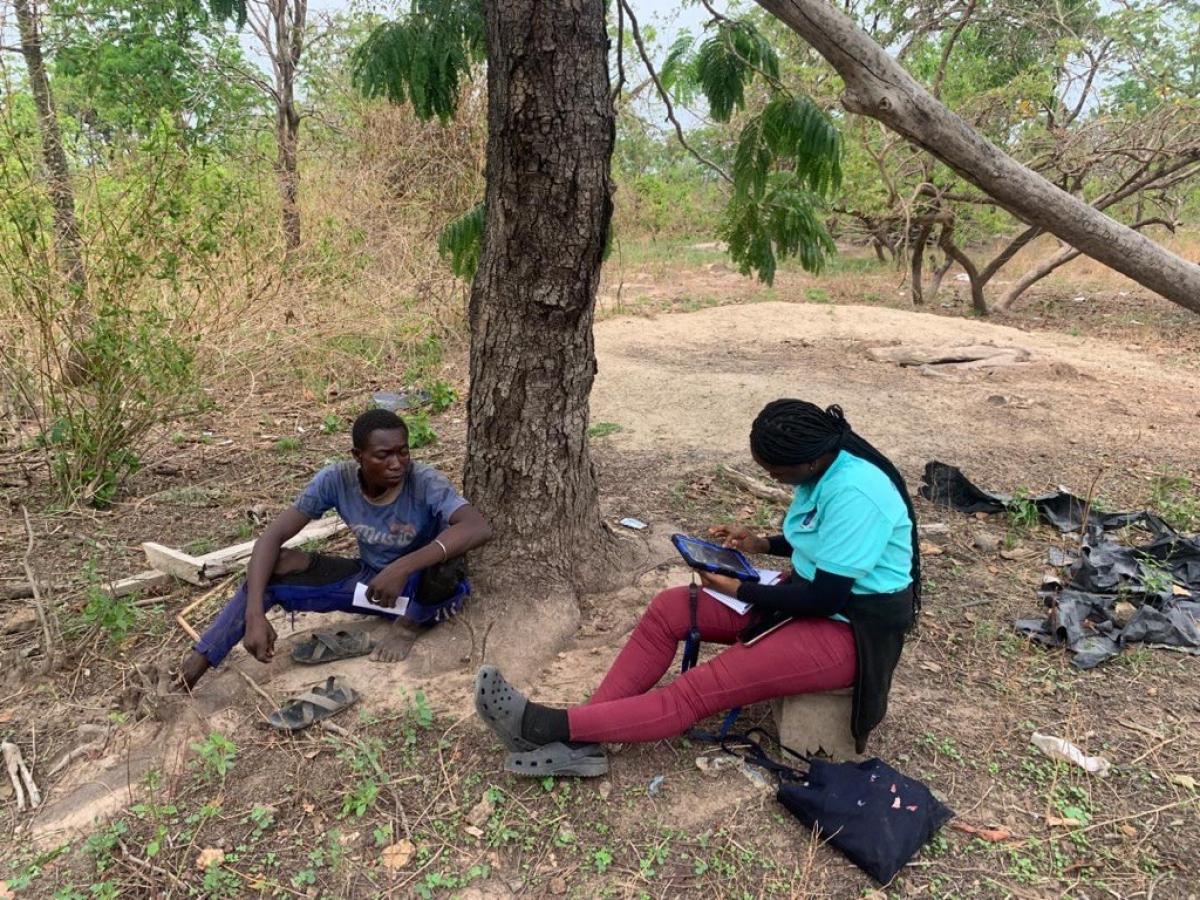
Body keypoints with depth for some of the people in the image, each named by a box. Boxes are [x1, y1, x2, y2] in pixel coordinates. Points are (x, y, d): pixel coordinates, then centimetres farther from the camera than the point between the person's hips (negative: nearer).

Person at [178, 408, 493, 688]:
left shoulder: (424, 482, -28)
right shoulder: (336, 480, -18)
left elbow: (480, 527, -44)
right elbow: (273, 536, -17)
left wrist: (403, 568, -51)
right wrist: (254, 614, -30)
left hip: (421, 586, -3)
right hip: (369, 578, 3)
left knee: (448, 565, -38)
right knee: (278, 566, -16)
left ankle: (409, 624, -6)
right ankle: (194, 667, -12)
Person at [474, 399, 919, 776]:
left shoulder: (855, 494, -29)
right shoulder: (822, 465, 0)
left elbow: (826, 598, -26)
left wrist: (737, 590, -17)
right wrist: (763, 544, 3)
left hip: (850, 628, -9)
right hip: (812, 596, 9)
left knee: (697, 691, -23)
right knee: (669, 609, -6)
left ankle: (547, 725, -19)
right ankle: (577, 740, -10)